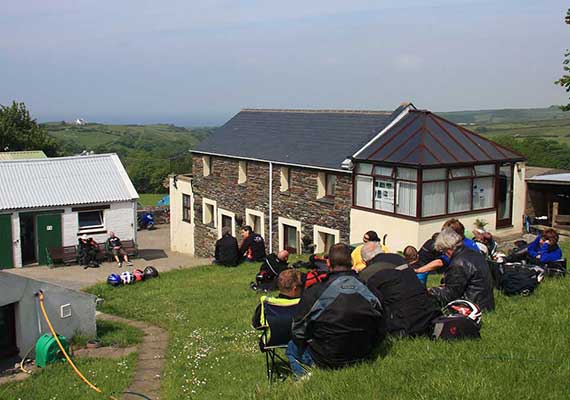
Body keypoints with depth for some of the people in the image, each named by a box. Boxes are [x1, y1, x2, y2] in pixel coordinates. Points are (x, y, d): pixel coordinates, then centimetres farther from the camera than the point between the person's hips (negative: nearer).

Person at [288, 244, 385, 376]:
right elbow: (380, 332, 0)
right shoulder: (370, 291, -10)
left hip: (325, 361, -4)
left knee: (292, 347, 22)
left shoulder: (315, 291, -18)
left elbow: (298, 330, -8)